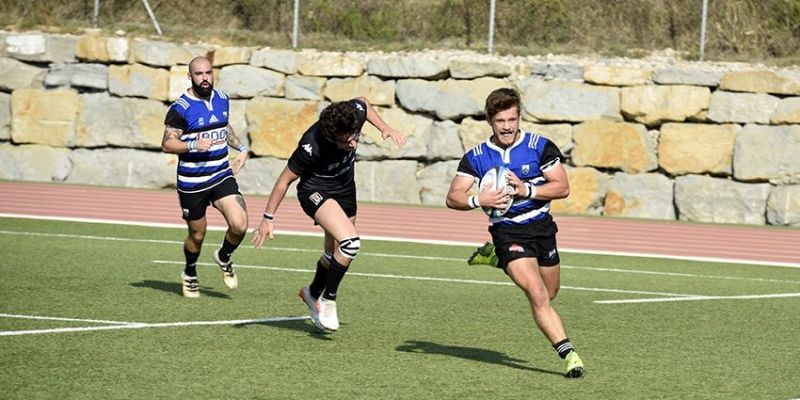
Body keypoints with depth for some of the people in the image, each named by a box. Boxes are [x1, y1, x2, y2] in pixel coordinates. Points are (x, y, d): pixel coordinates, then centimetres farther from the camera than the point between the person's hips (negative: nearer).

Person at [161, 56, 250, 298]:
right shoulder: (181, 108, -14)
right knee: (197, 235, 9)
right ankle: (190, 275, 37)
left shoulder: (222, 99, 5)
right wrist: (194, 145, -29)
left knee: (240, 225, -15)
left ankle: (224, 258, 17)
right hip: (192, 182, -4)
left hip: (222, 175, 4)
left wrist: (241, 148, 14)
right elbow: (167, 144, -15)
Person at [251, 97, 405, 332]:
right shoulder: (312, 147, -36)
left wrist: (385, 128, -4)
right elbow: (285, 180, -21)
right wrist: (268, 218, -16)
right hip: (315, 190, -6)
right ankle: (328, 301, -7)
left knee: (335, 255, 17)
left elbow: (364, 103, 4)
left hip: (345, 188, 6)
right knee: (350, 243, -26)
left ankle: (313, 294, 45)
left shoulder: (355, 112, -25)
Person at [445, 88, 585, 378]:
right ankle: (568, 353, -19)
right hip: (507, 232, -3)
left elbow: (562, 187, -6)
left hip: (542, 227, 3)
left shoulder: (540, 147, -4)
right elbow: (453, 198, -3)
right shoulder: (476, 157, -1)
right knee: (538, 296, -20)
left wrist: (526, 190, -20)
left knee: (549, 294, 18)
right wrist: (479, 200, -23)